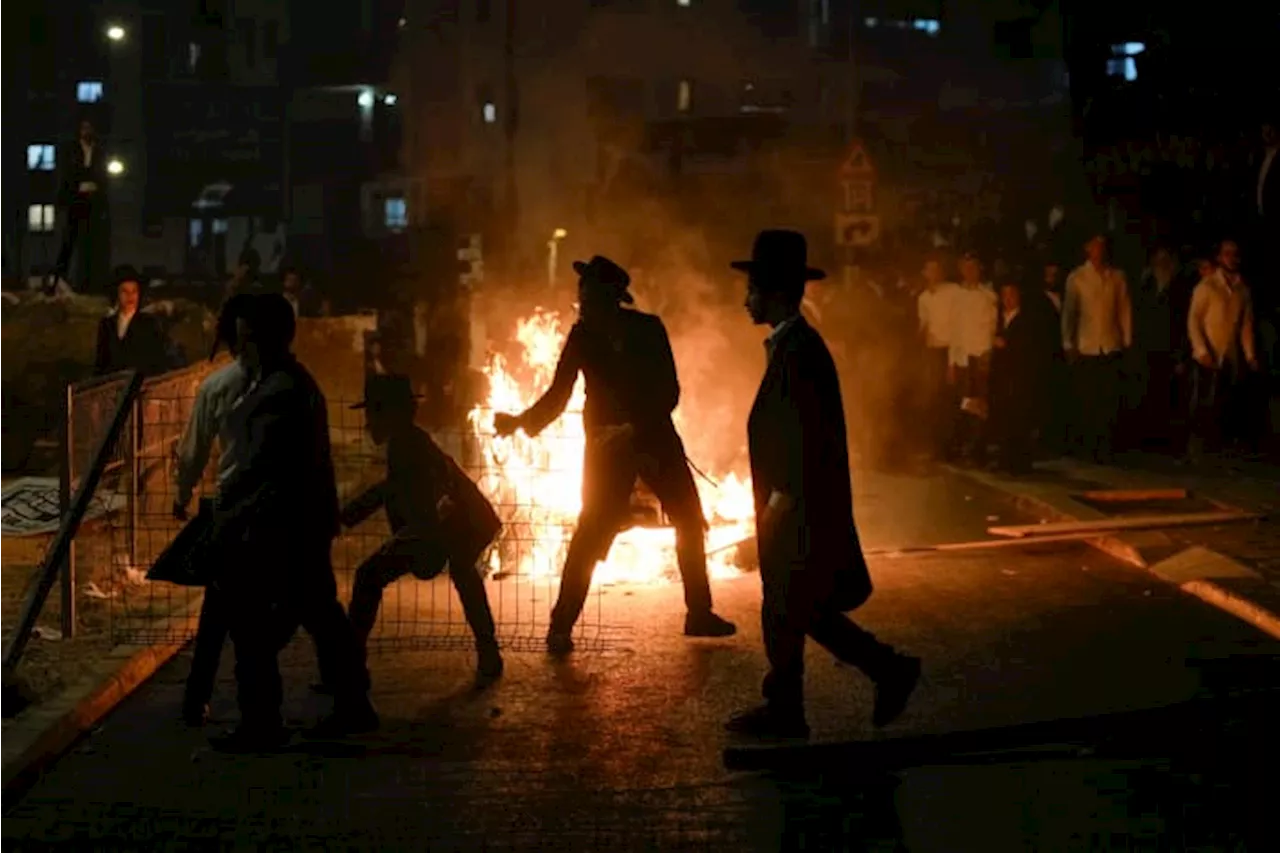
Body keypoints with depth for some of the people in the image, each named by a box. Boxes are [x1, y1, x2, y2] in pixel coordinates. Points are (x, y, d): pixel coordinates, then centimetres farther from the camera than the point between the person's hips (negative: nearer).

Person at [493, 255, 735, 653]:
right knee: (593, 530, -10)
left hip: (655, 438, 2)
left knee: (690, 521, 6)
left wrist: (634, 429, -20)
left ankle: (700, 615, 21)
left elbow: (669, 392, -9)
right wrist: (521, 420, -17)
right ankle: (561, 626, -3)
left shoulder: (648, 329, -7)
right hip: (609, 442, -2)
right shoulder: (582, 336, -6)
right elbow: (558, 395, -2)